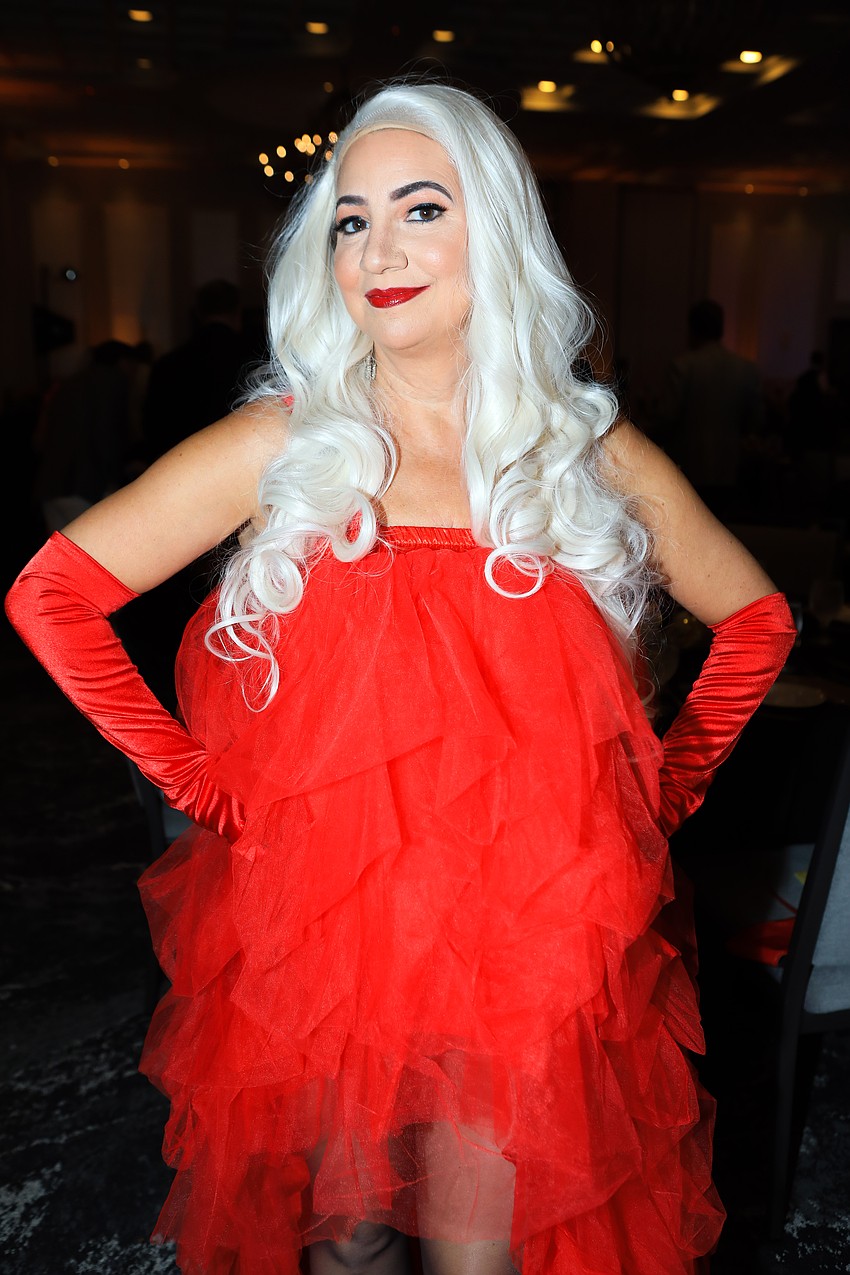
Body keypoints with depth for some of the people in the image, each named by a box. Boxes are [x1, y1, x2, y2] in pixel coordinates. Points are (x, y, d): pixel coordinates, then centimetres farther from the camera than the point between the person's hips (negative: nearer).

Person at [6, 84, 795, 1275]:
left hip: (528, 946, 1)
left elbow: (756, 620, 11)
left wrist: (663, 791, 4)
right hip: (317, 938, 0)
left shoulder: (592, 456, -2)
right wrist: (199, 782, -5)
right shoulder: (280, 447, -7)